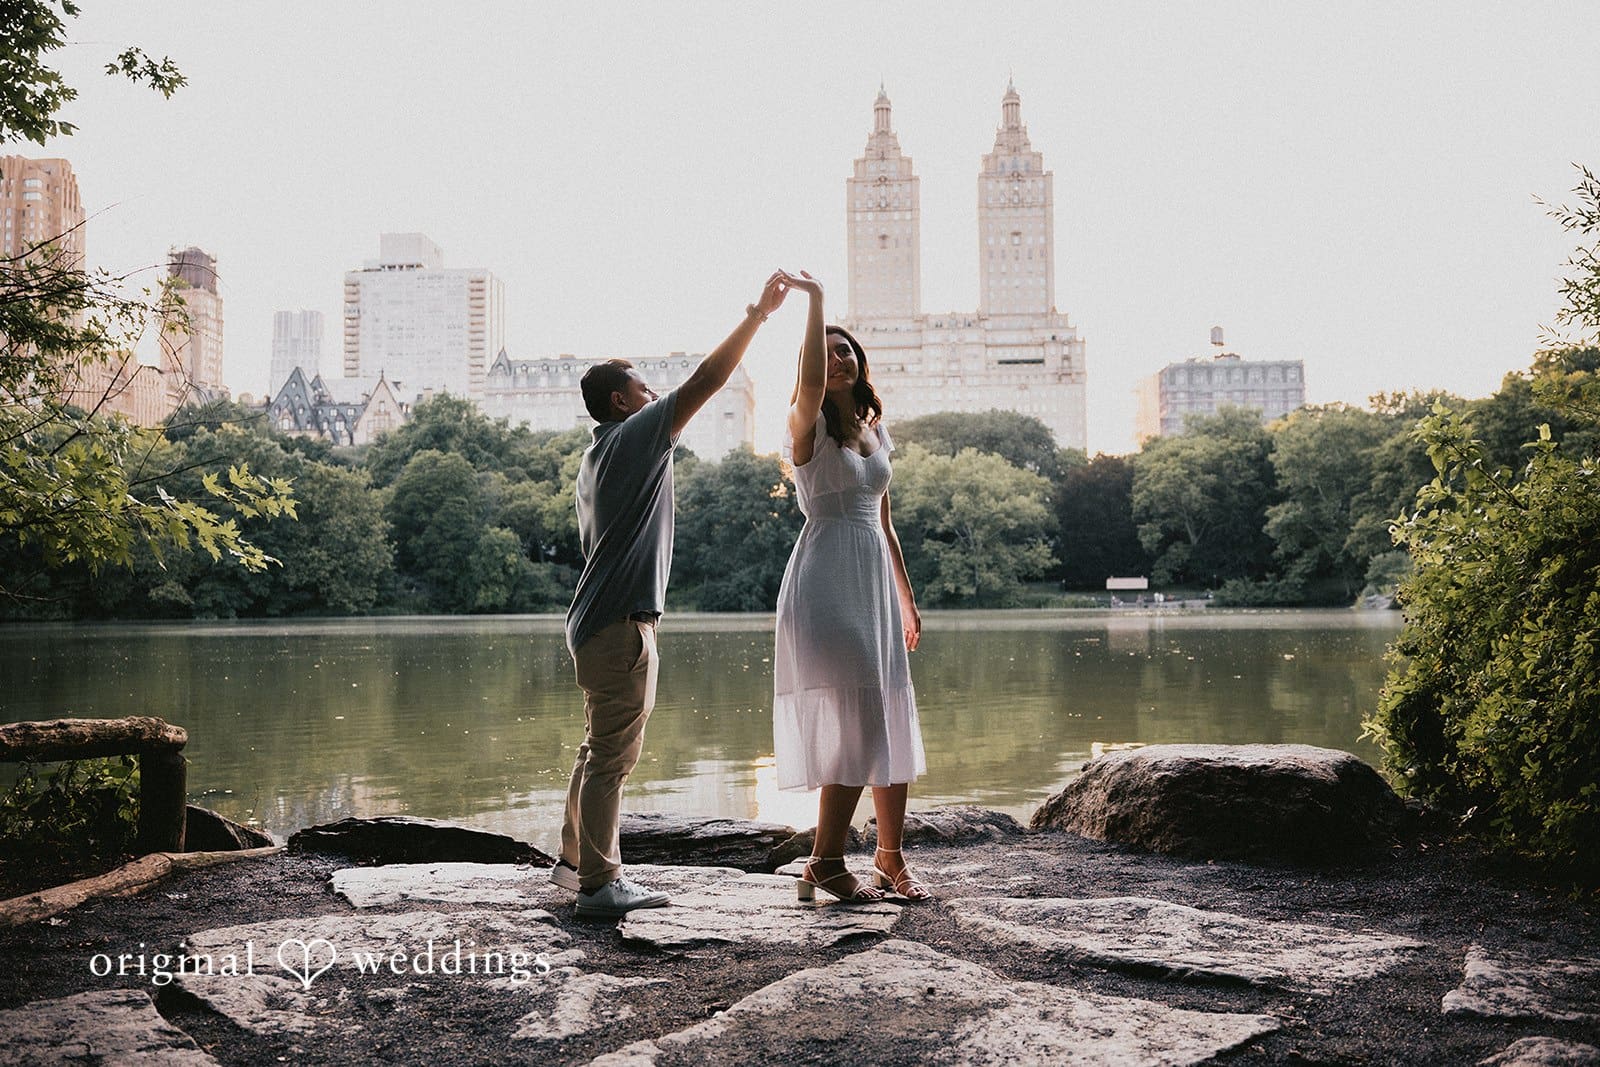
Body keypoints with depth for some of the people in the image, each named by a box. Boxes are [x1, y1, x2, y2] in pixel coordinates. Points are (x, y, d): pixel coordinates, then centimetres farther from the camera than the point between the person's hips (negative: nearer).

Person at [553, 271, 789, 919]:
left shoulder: (597, 458, 20)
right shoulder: (635, 436, -9)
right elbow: (706, 380, -13)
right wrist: (758, 314, -7)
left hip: (598, 622, 10)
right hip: (621, 623, -10)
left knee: (601, 748, 17)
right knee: (613, 752, -8)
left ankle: (576, 861, 26)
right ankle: (599, 884, -5)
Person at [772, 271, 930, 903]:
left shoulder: (876, 432, 17)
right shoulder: (809, 427, -2)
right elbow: (810, 383, -27)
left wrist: (907, 600, 21)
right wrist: (814, 301, -27)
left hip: (875, 581, 7)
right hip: (826, 581, -7)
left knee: (892, 721, 6)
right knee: (856, 720, -11)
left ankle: (890, 859, 17)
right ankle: (825, 863, 0)